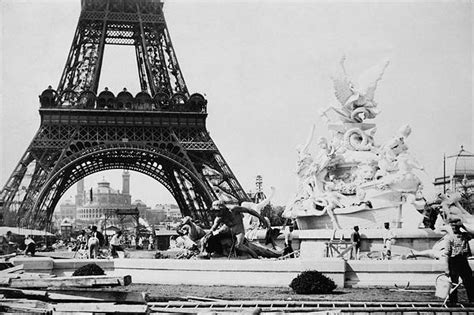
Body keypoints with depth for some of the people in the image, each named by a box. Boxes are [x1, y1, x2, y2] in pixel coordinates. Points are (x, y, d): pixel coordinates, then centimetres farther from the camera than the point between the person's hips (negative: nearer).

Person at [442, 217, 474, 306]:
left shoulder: (464, 235, 8)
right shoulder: (449, 237, -5)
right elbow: (446, 254, -8)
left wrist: (464, 229, -7)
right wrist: (447, 268, -13)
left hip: (463, 260, 4)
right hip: (453, 261, -4)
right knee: (453, 282, 2)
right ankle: (453, 300, 12)